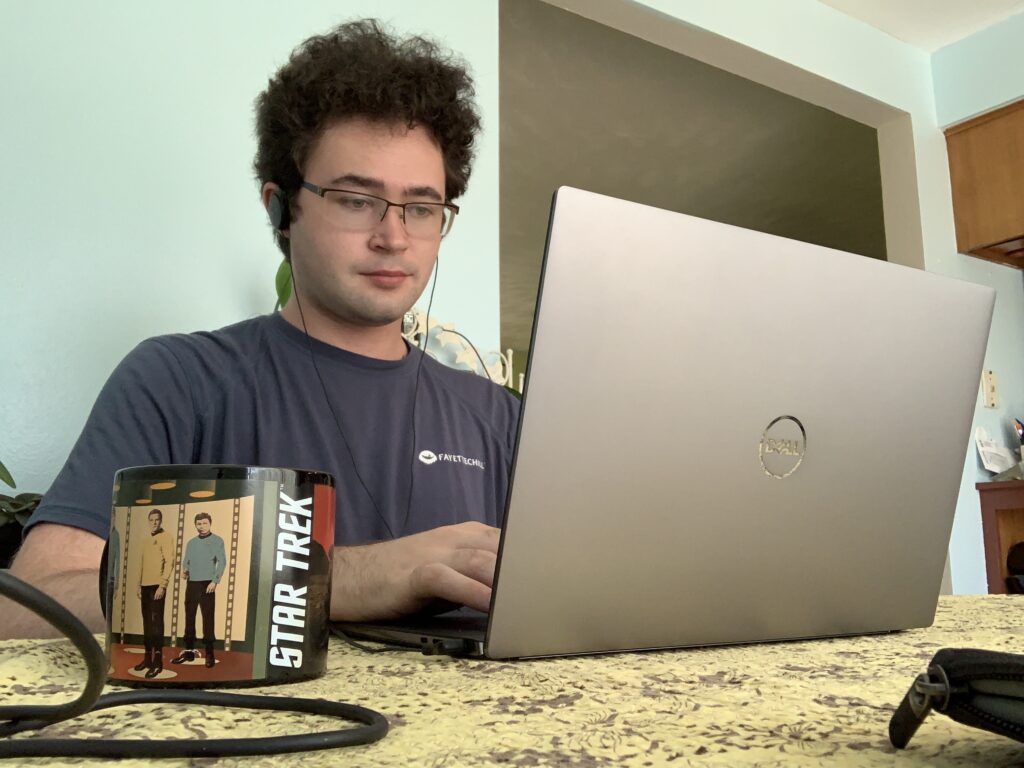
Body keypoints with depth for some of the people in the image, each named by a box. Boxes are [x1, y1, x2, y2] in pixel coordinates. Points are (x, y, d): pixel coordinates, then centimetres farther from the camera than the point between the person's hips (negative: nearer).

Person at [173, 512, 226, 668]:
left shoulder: (217, 541, 0)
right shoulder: (191, 542, 14)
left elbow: (221, 562, -7)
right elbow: (186, 561, 15)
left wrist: (215, 581, -17)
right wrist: (184, 571, -8)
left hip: (207, 584, -5)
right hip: (191, 584, 5)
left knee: (208, 619, -4)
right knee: (189, 618, 8)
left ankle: (209, 654, 0)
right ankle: (189, 651, 17)